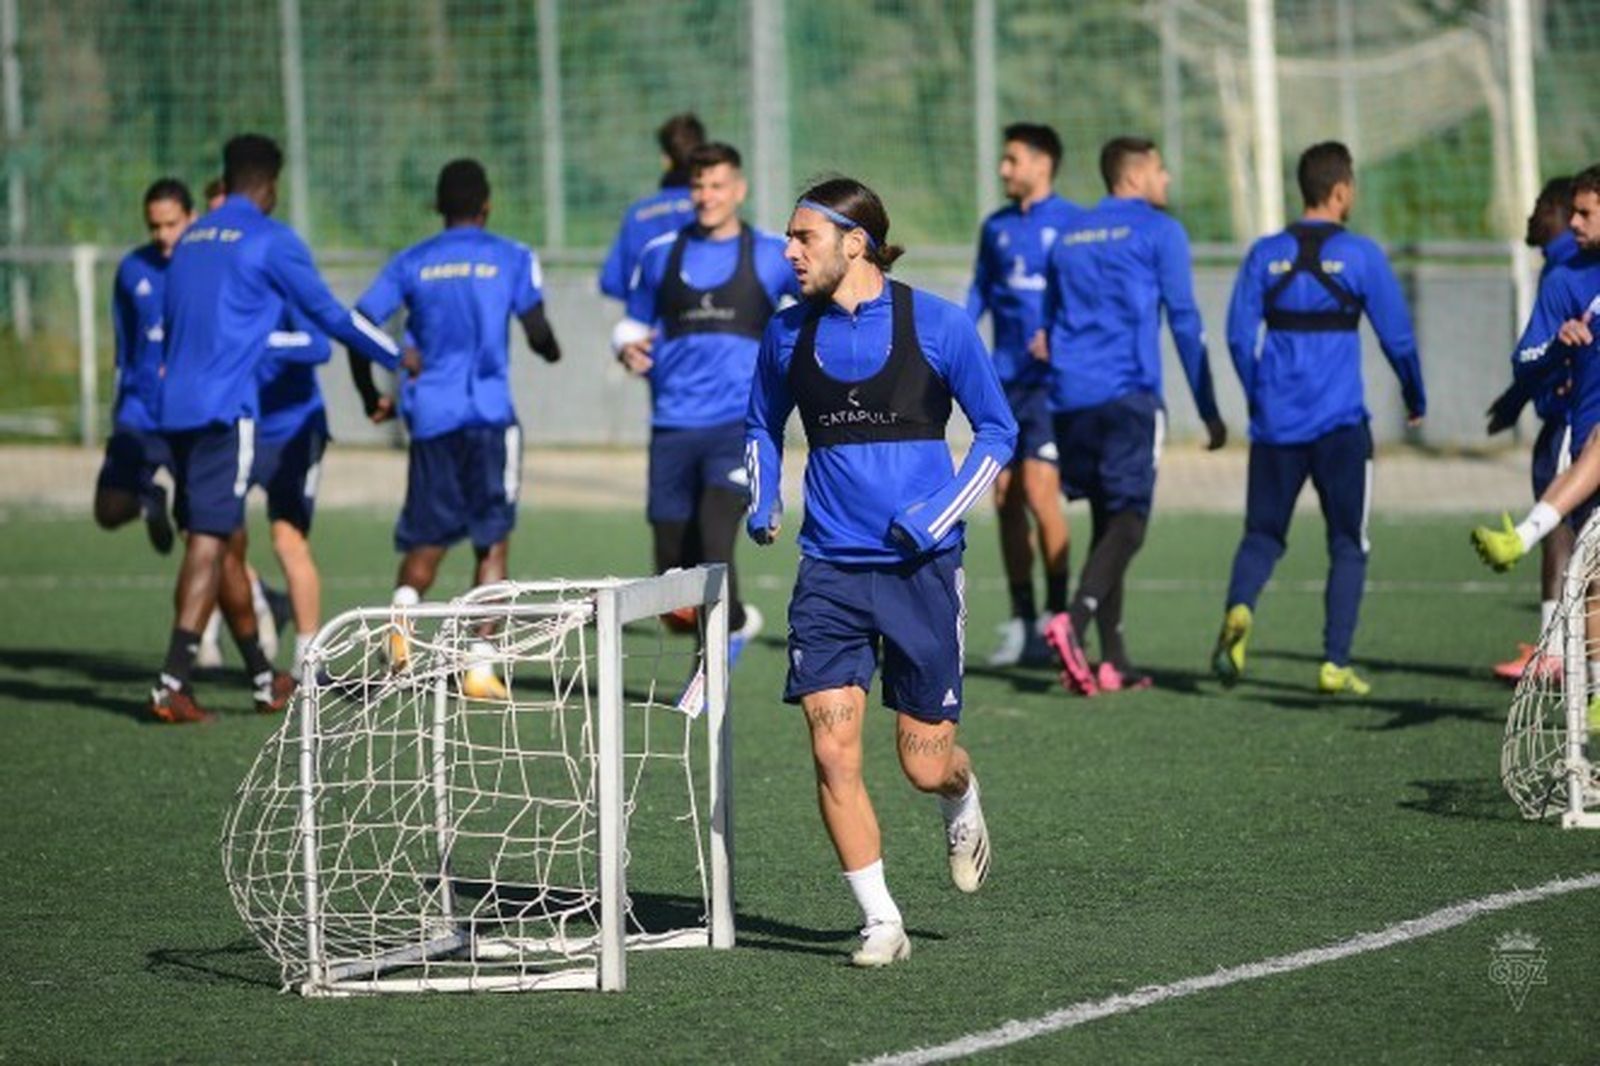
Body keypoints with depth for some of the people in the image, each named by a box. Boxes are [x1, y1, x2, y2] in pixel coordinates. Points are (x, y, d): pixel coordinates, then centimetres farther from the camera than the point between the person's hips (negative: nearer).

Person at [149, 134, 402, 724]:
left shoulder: (191, 240, 17)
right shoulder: (271, 241, -4)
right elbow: (331, 316, 0)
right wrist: (399, 357, 12)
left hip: (175, 409, 7)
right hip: (224, 409, -7)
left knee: (228, 539, 15)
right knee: (210, 541, -8)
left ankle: (263, 676, 25)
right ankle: (172, 682, -17)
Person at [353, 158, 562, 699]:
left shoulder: (411, 263, 8)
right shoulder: (511, 259, 3)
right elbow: (538, 334, -3)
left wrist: (372, 397, 14)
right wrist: (552, 351, 21)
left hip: (429, 416, 2)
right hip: (490, 414, -2)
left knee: (427, 539, 13)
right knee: (493, 541, 6)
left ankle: (403, 608, -17)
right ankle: (480, 662, -2)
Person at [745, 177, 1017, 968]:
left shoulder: (936, 325, -5)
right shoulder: (788, 334, 5)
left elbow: (998, 431, 2)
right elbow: (762, 426, 22)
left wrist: (936, 517, -10)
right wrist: (761, 502, 3)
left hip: (921, 568, -2)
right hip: (830, 569, 2)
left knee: (926, 764, 3)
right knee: (832, 749, -11)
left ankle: (962, 805, 40)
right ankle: (879, 920, -1)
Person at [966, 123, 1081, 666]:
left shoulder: (1073, 223, -3)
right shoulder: (997, 228, 14)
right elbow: (980, 290, 22)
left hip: (1052, 378, -6)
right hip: (1005, 380, 6)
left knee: (1038, 490, -14)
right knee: (1005, 499, 4)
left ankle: (1056, 616, -4)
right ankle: (1022, 623, 12)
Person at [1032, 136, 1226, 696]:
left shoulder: (1069, 236, 20)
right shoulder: (1157, 231, 2)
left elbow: (1049, 327, 24)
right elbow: (1184, 321, 0)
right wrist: (1209, 411, 2)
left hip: (1070, 397, 6)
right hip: (1127, 392, -6)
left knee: (1106, 520, 11)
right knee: (1127, 520, -9)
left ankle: (1113, 660, 6)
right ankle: (1074, 620, -32)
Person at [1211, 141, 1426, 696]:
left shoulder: (1265, 255, 5)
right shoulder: (1359, 255, -3)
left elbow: (1239, 336, 5)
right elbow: (1397, 337, 1)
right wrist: (1415, 400, 17)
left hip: (1276, 421, 2)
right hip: (1341, 423, -2)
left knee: (1262, 534, 10)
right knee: (1348, 546, 7)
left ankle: (1239, 608, -20)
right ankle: (1336, 665, 1)